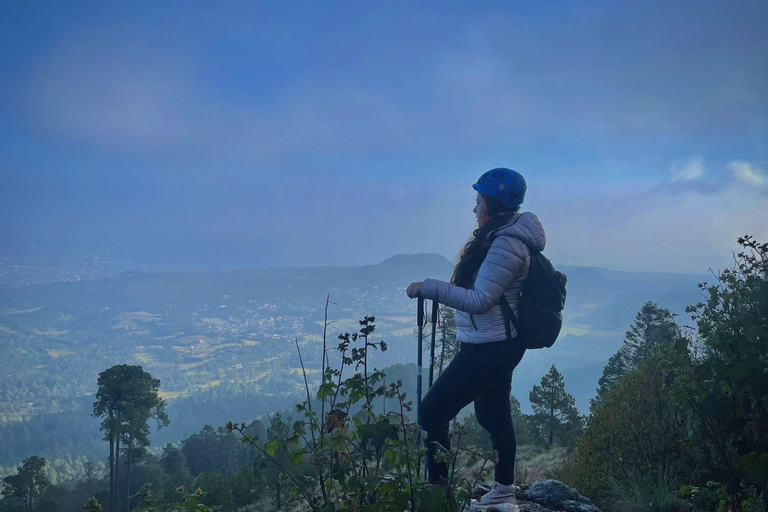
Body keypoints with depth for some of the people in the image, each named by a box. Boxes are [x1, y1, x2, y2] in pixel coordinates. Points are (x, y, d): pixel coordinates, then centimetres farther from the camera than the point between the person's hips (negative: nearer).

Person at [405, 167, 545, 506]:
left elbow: (480, 300, -27)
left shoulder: (506, 243, -22)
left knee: (432, 413, -7)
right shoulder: (508, 235, 9)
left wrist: (428, 288, -26)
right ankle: (503, 490, 37)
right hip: (498, 343, 11)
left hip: (488, 349, -11)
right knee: (493, 415, 22)